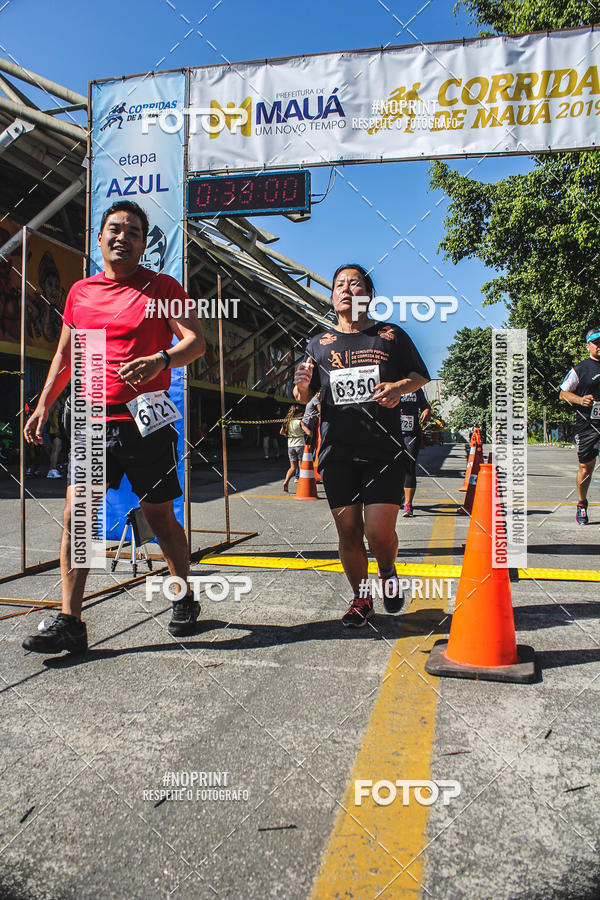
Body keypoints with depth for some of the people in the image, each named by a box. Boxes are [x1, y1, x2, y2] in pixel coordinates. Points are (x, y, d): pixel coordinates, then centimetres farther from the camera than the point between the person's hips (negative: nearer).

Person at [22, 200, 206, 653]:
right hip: (92, 419, 4)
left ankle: (185, 599, 26)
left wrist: (161, 360, -27)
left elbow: (196, 341, -8)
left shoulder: (163, 287, 2)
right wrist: (44, 404, 17)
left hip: (147, 419, -3)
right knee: (76, 514, -5)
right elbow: (66, 353, 22)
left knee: (160, 515, 5)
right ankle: (69, 623, 1)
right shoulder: (80, 291, 14)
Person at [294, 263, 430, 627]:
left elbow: (422, 375, 13)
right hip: (338, 451, 2)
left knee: (379, 531, -10)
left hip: (385, 450, -2)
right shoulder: (320, 344, 12)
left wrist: (399, 386, -8)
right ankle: (361, 599, 23)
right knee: (348, 531, 3)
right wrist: (302, 384, -11)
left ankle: (389, 573, 24)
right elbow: (303, 398, 13)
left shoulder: (391, 335, 8)